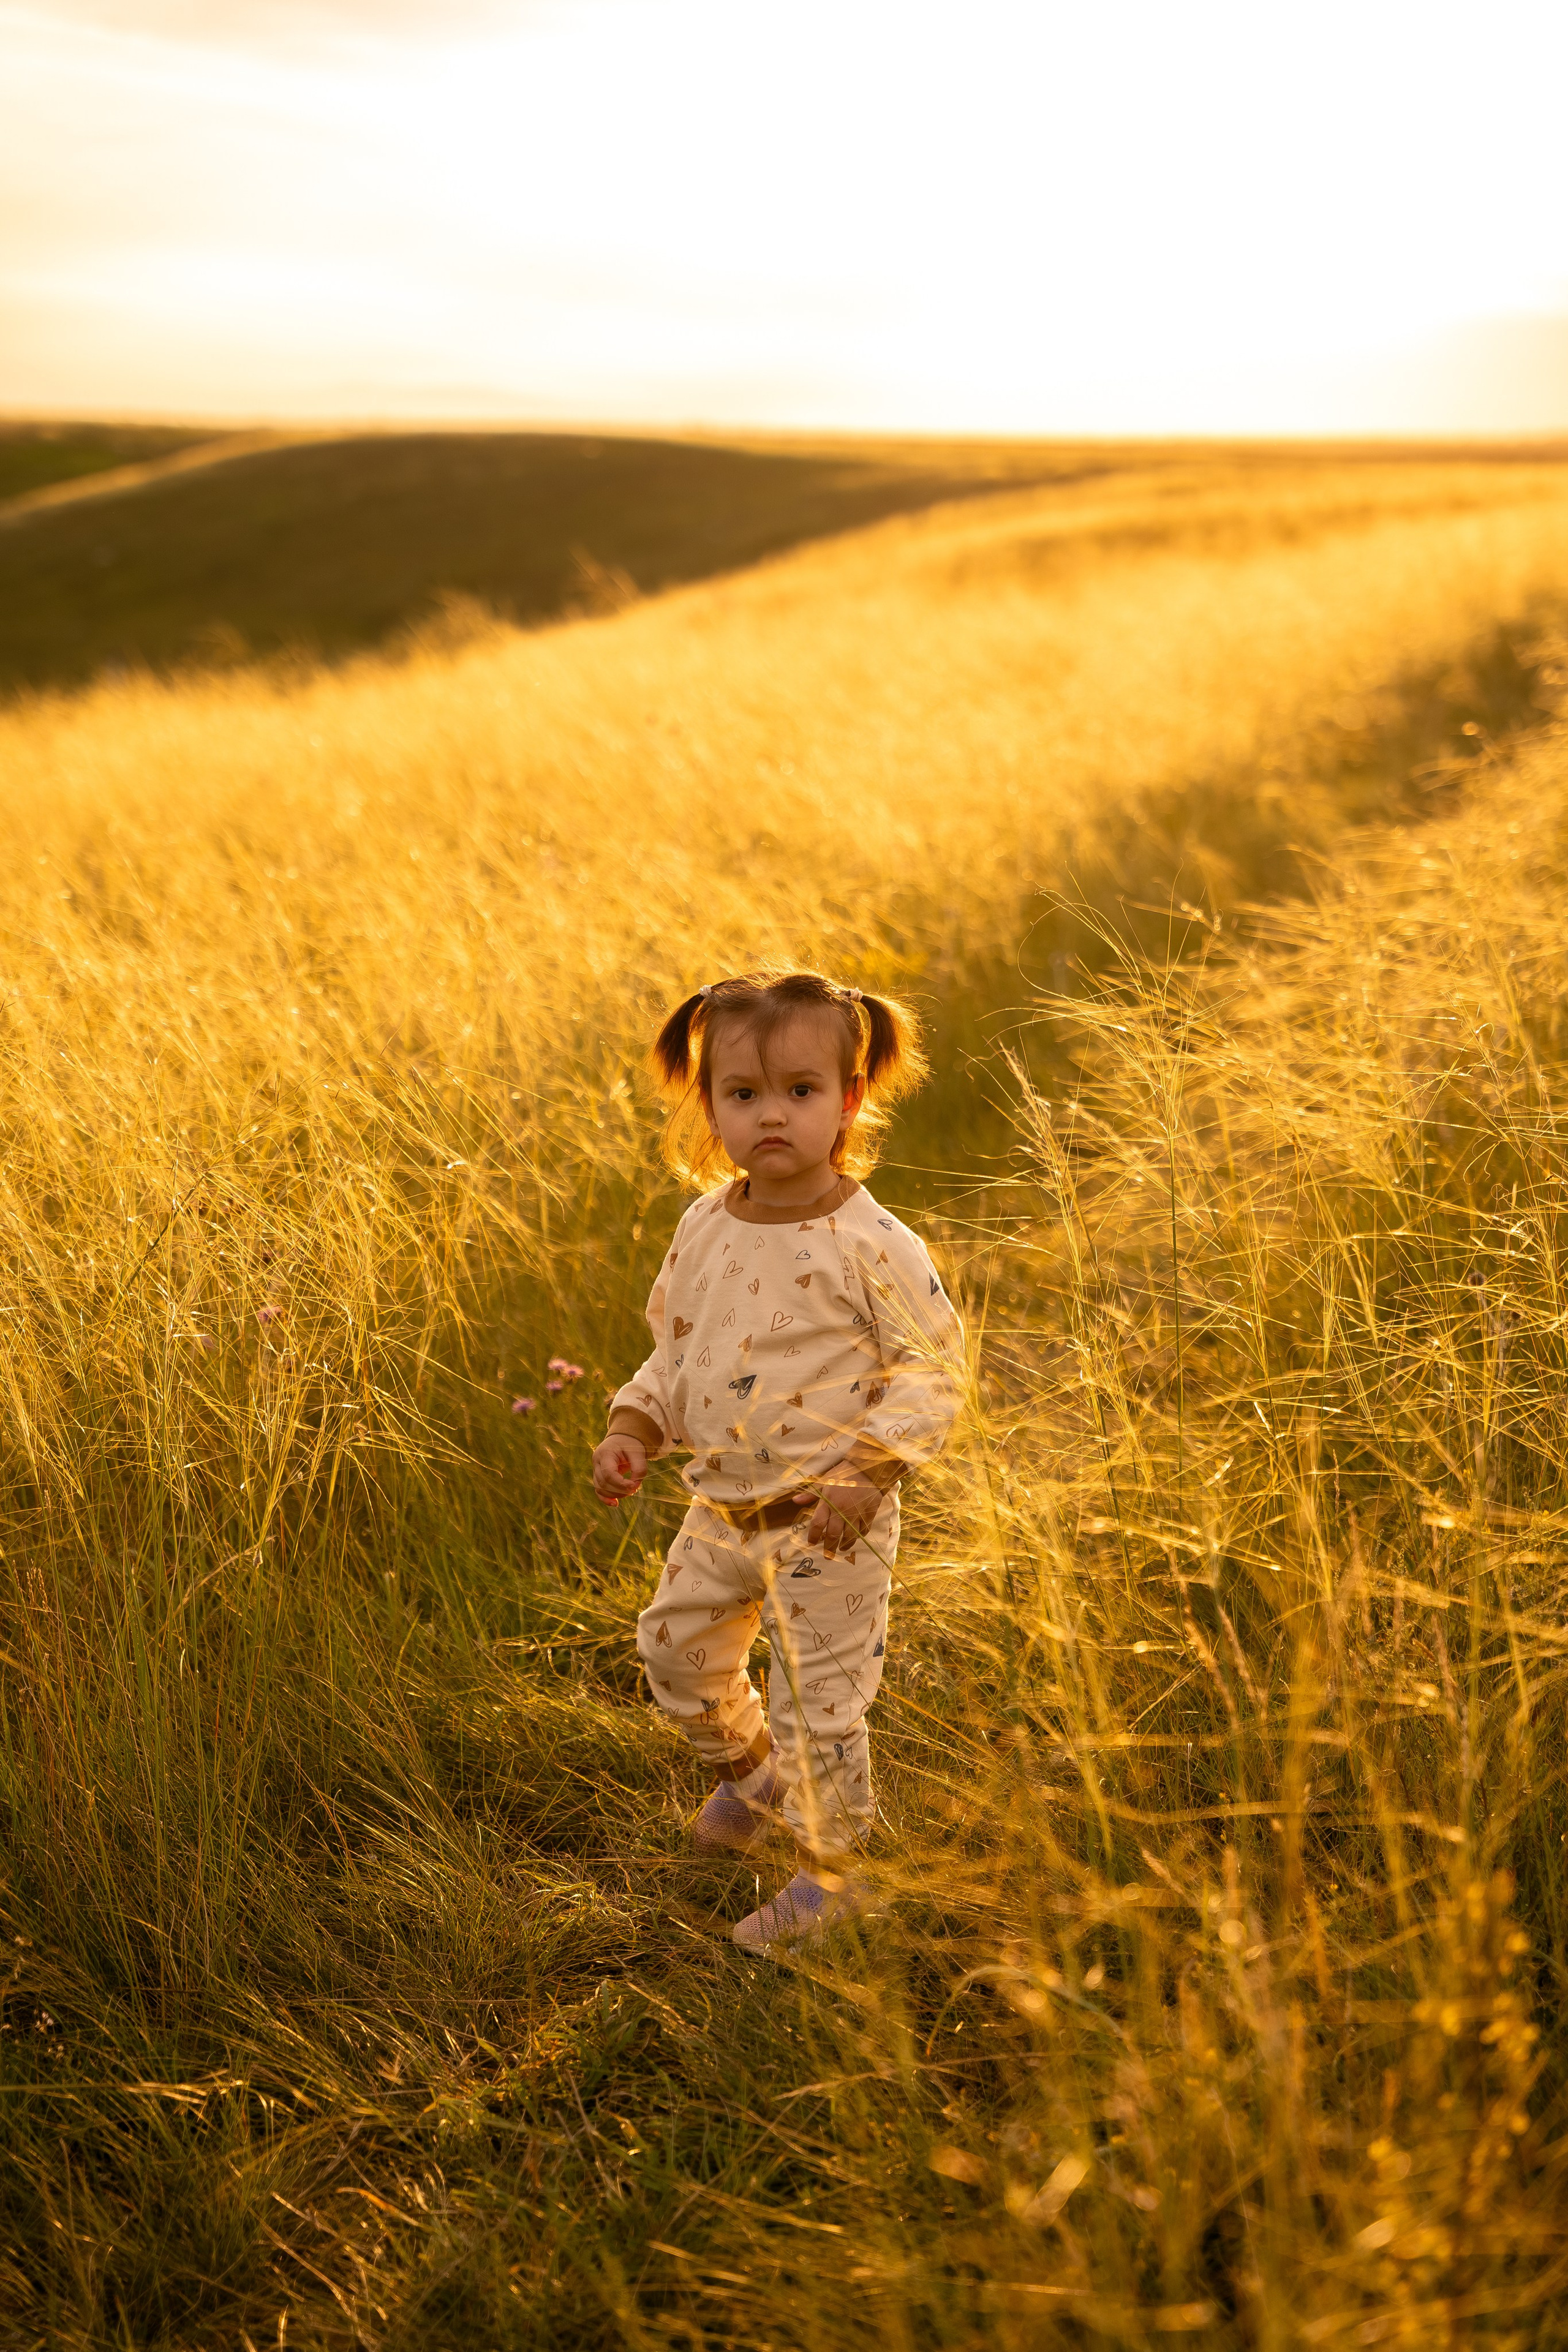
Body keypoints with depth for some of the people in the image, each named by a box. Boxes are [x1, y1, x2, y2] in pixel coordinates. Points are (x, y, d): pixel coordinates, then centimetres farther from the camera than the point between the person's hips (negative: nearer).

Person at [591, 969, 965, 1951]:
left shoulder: (872, 1245, -19)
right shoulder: (704, 1229, 0)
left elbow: (932, 1367, -14)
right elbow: (677, 1346, 13)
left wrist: (868, 1469, -25)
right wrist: (634, 1429, 0)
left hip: (828, 1518, -6)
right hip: (721, 1507, 7)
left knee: (819, 1696, 3)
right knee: (676, 1644, 20)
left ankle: (833, 1871, 26)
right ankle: (750, 1771, 49)